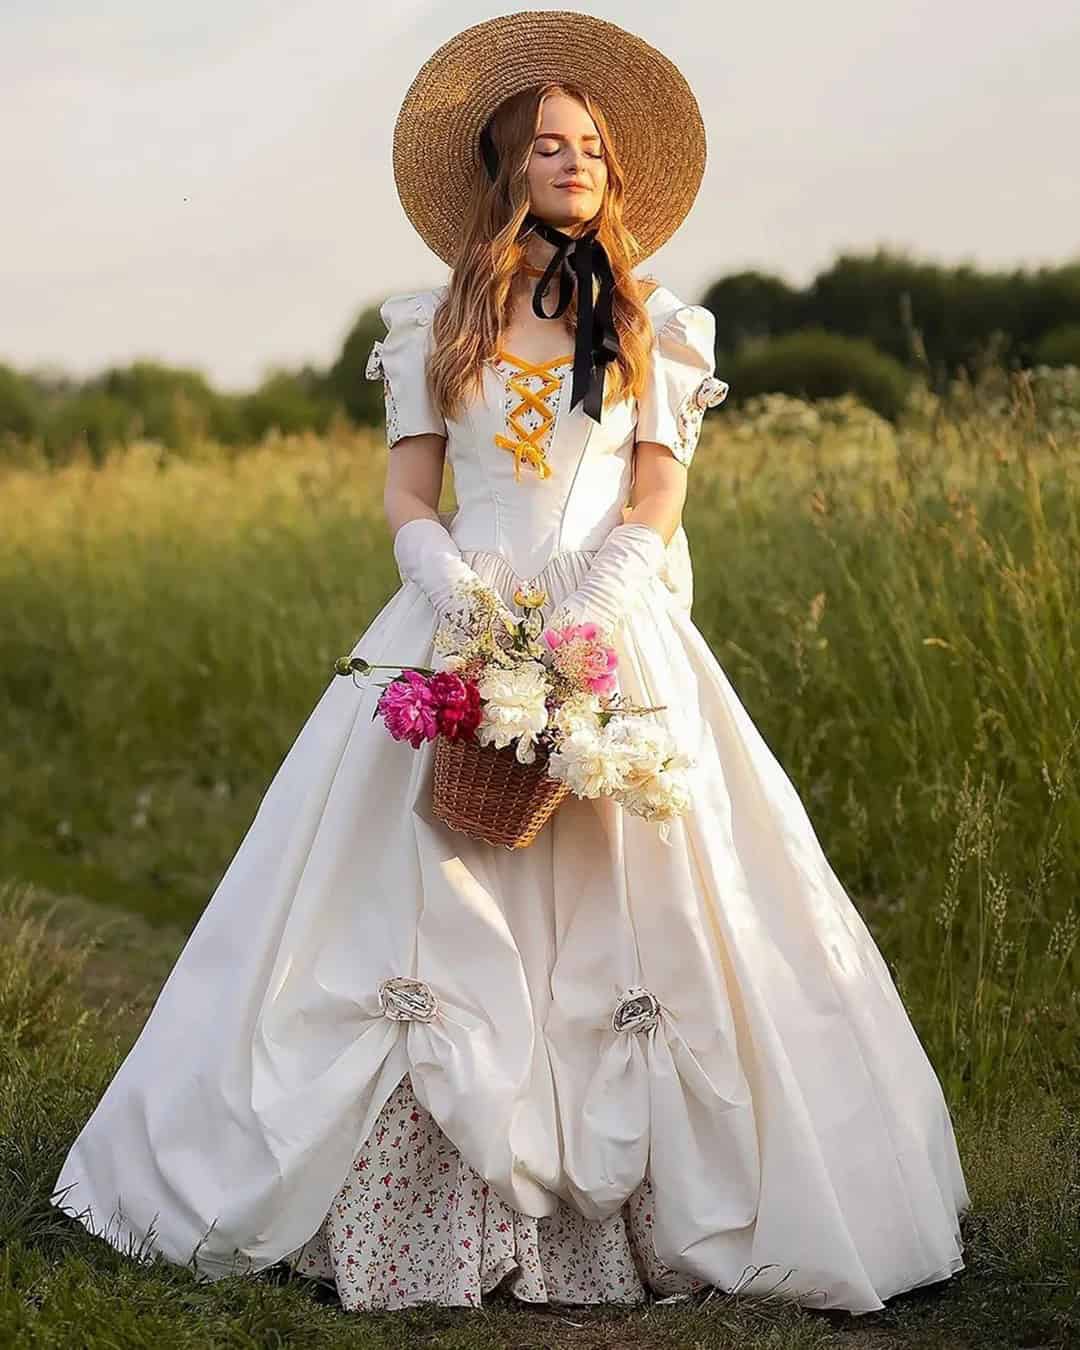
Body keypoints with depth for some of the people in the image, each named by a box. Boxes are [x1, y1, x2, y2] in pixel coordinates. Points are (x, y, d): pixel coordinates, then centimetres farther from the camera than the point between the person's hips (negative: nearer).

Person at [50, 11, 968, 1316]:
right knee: (431, 914, -5)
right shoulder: (432, 325, 10)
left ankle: (615, 1214, 1)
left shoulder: (655, 329, 9)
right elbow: (407, 499, 6)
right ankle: (431, 1215, 1)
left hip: (614, 634, 0)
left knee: (624, 911, -6)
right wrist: (468, 607, -13)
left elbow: (655, 512, 1)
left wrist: (579, 628, -15)